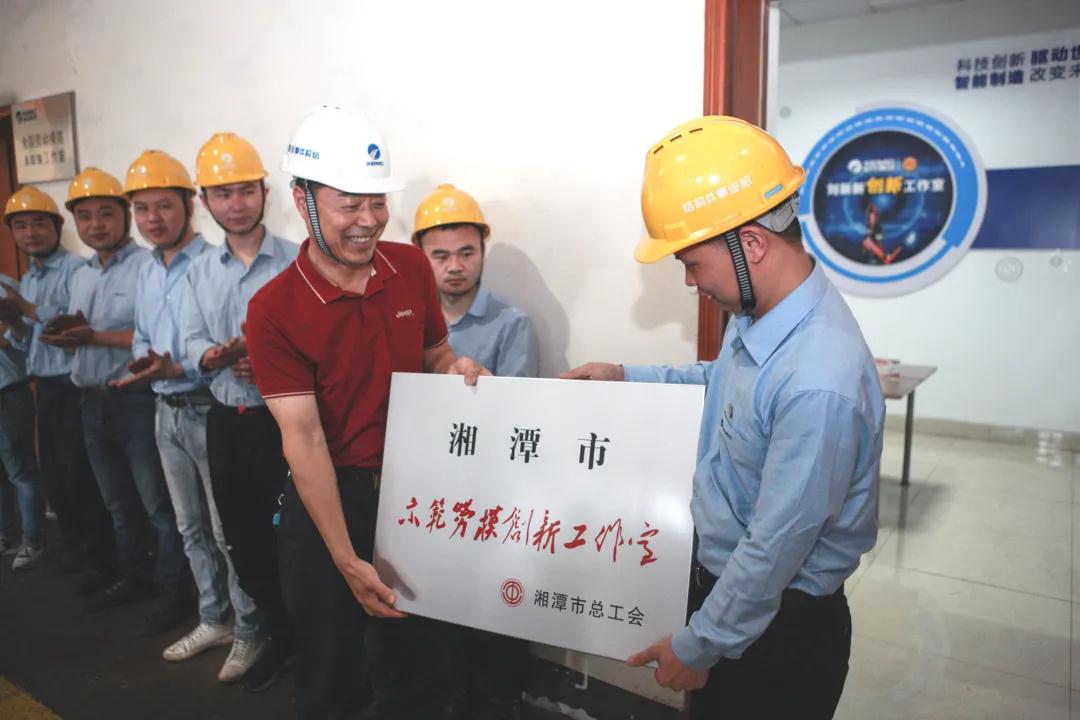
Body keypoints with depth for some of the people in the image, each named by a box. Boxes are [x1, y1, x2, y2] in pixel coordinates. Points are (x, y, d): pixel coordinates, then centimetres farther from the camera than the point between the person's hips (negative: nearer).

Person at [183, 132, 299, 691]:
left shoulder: (296, 262, -9)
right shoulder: (200, 271, 10)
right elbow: (192, 341, 8)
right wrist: (215, 356, -14)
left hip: (281, 418, -6)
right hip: (224, 420, 6)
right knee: (240, 538, 17)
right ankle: (276, 631, 39)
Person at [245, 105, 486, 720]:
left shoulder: (413, 267, -3)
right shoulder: (274, 310, -15)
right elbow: (303, 438, -18)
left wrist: (457, 368, -14)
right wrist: (347, 561, -20)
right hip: (330, 496, -3)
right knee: (329, 660, 14)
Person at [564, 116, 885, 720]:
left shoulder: (818, 385, -34)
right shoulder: (759, 312, -6)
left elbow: (774, 549, -26)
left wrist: (697, 647, -13)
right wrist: (625, 377, 12)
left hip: (778, 625, -8)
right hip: (724, 579, 8)